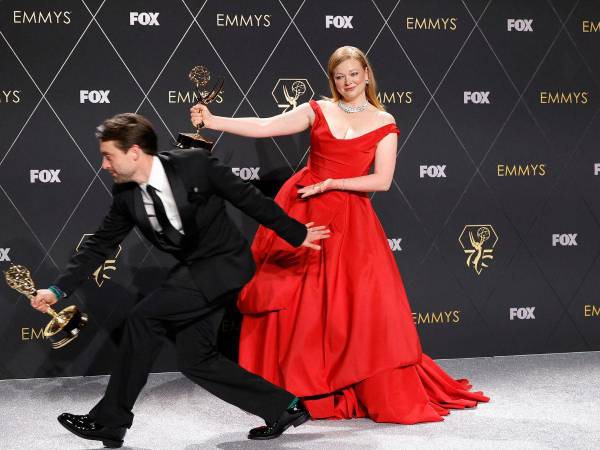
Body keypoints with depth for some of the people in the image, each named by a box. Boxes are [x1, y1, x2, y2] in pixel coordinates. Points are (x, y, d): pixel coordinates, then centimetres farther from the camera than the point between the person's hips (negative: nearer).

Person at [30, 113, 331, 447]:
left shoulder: (194, 164, -19)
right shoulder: (126, 195, -2)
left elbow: (248, 197, -11)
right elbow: (100, 245, 5)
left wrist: (295, 234, -3)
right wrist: (59, 290, -3)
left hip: (225, 264, -7)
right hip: (192, 270, 8)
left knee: (144, 318, -16)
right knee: (194, 358, 3)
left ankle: (109, 422, -4)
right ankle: (285, 407, 15)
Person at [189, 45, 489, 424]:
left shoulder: (383, 123, 4)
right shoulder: (318, 111, 7)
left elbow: (382, 181, -5)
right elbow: (262, 127, -2)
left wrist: (329, 184, -10)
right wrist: (212, 120, -12)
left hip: (350, 220, -1)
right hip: (302, 212, 2)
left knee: (363, 305, -7)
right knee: (292, 303, -1)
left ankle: (389, 396, 5)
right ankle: (295, 390, 12)